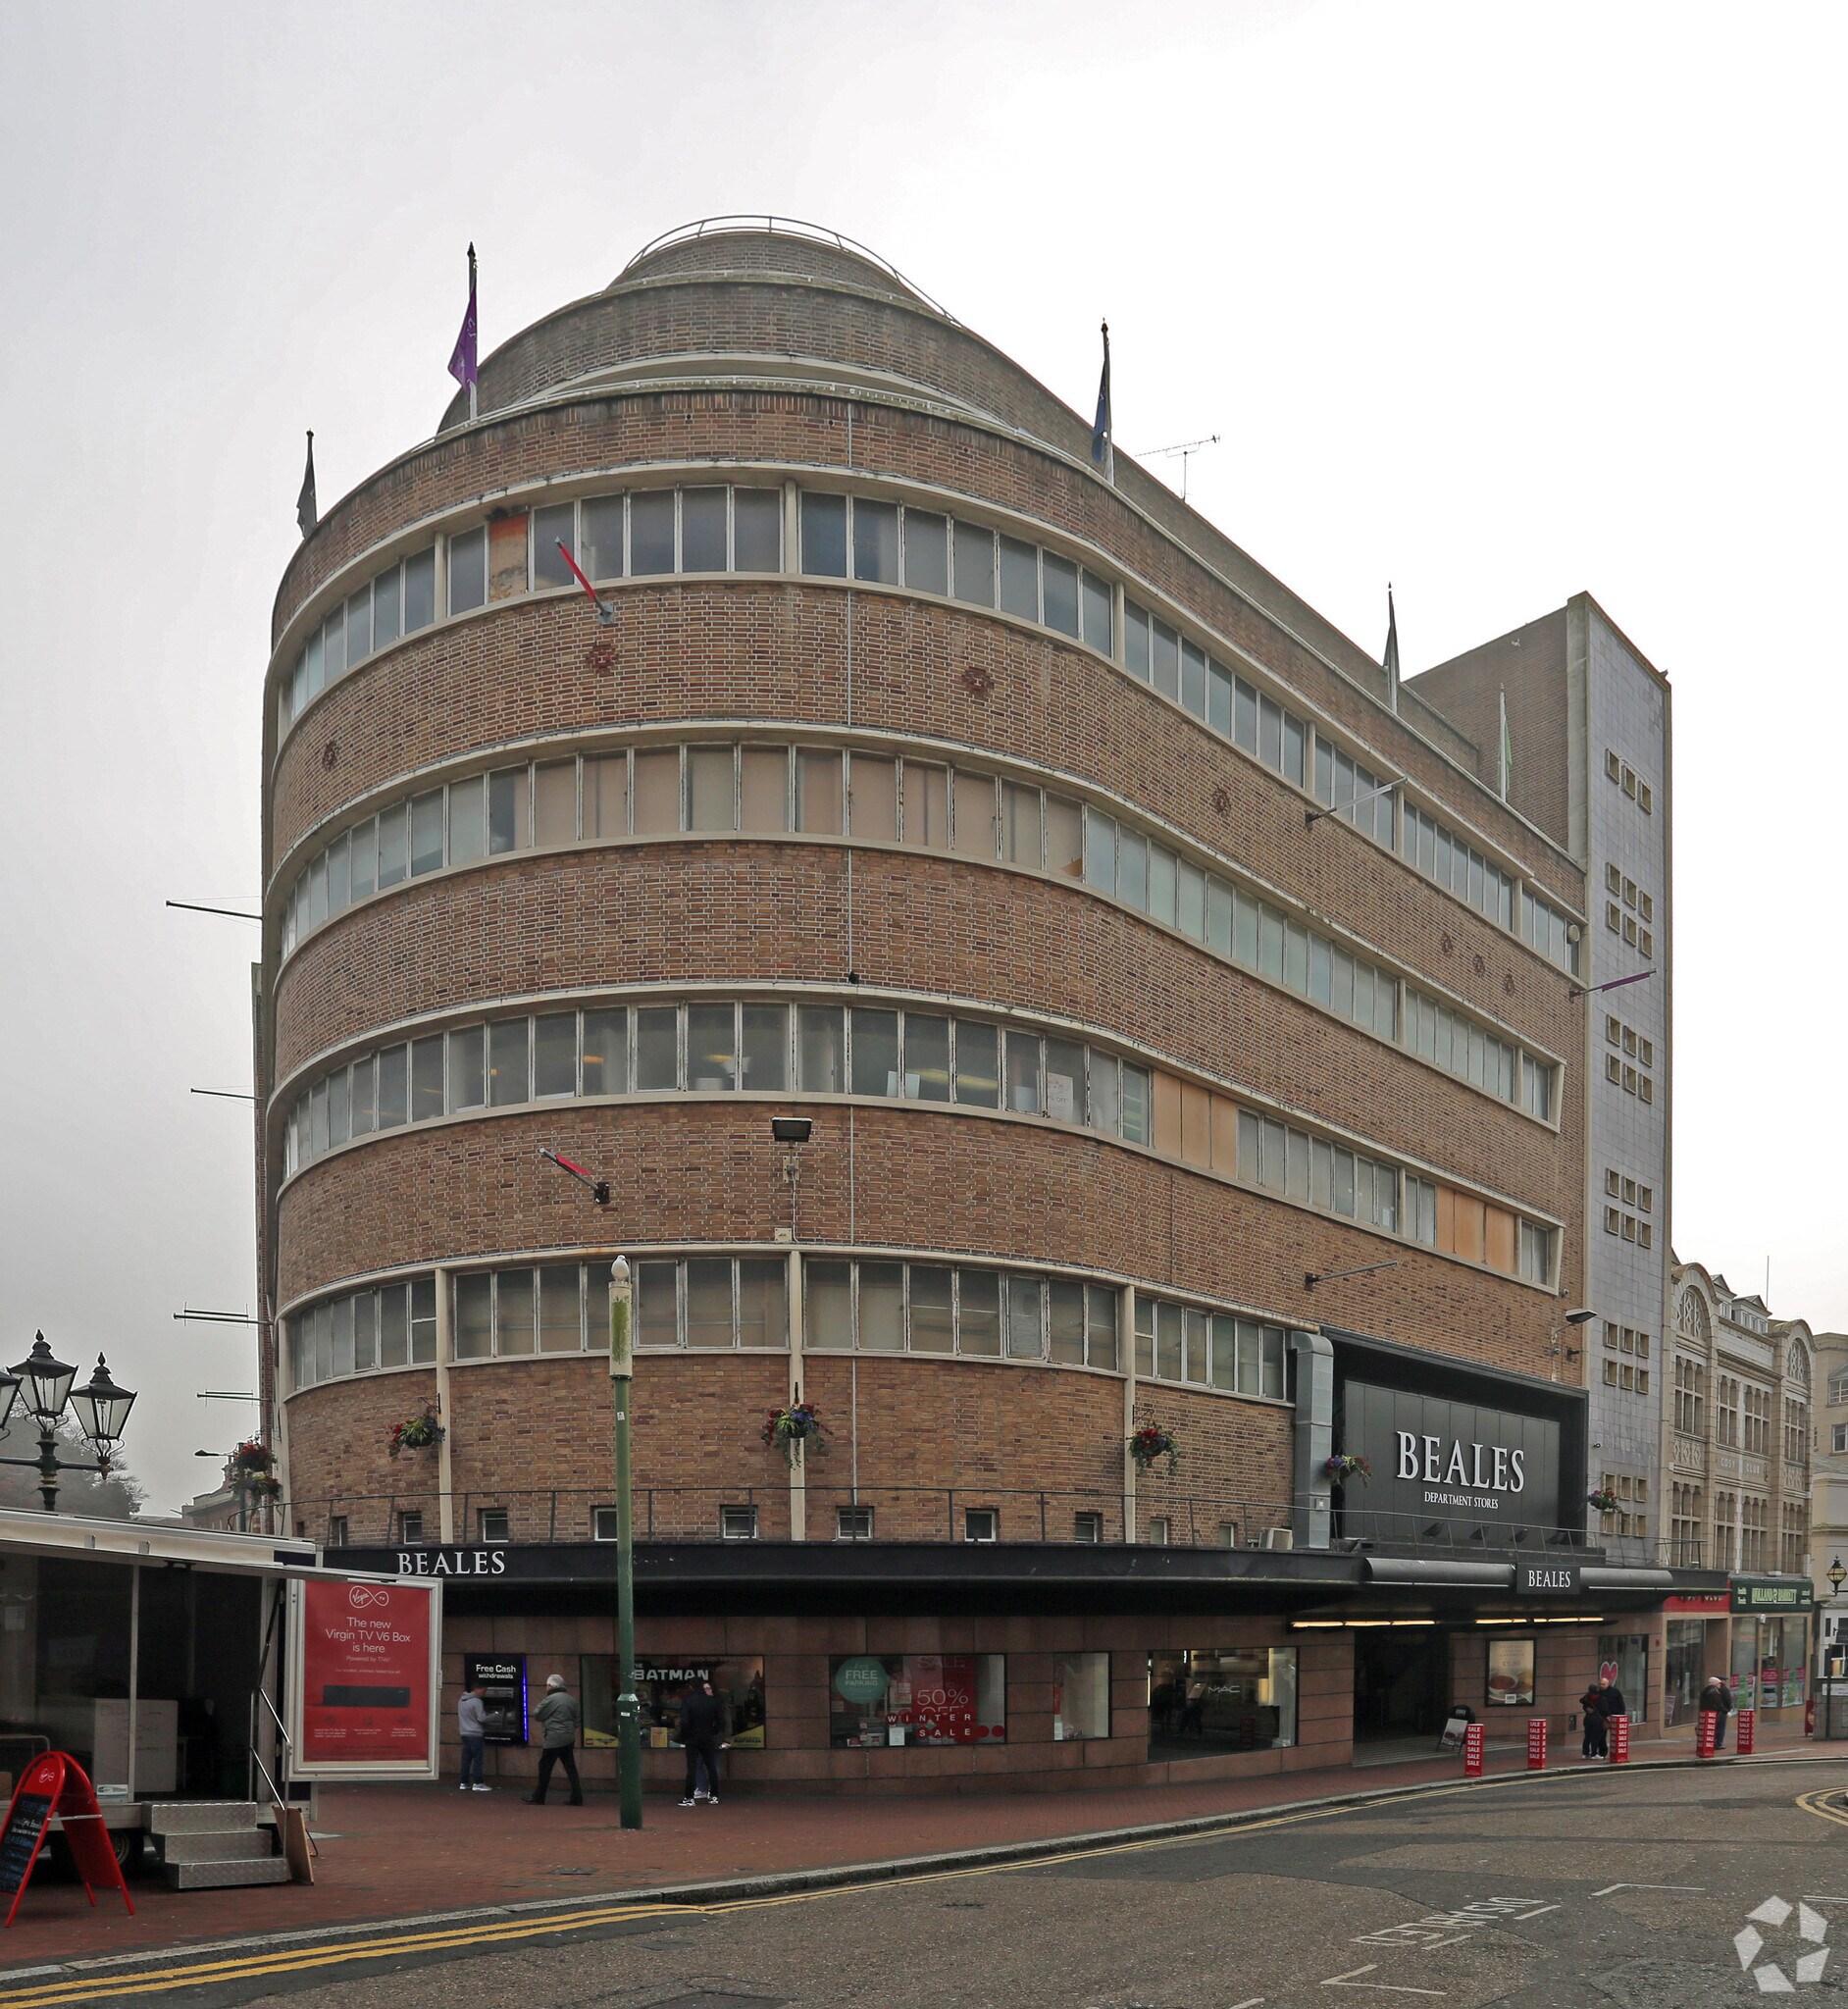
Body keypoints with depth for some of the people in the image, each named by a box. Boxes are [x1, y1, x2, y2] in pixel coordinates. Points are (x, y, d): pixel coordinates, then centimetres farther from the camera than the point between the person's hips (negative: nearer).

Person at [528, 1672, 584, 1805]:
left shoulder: (551, 1699, -12)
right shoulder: (571, 1699, 12)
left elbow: (536, 1715, -6)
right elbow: (576, 1720, 16)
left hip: (554, 1739, -7)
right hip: (569, 1738, 7)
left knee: (545, 1767, 2)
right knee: (570, 1767, 8)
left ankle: (539, 1798, 8)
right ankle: (577, 1798, 4)